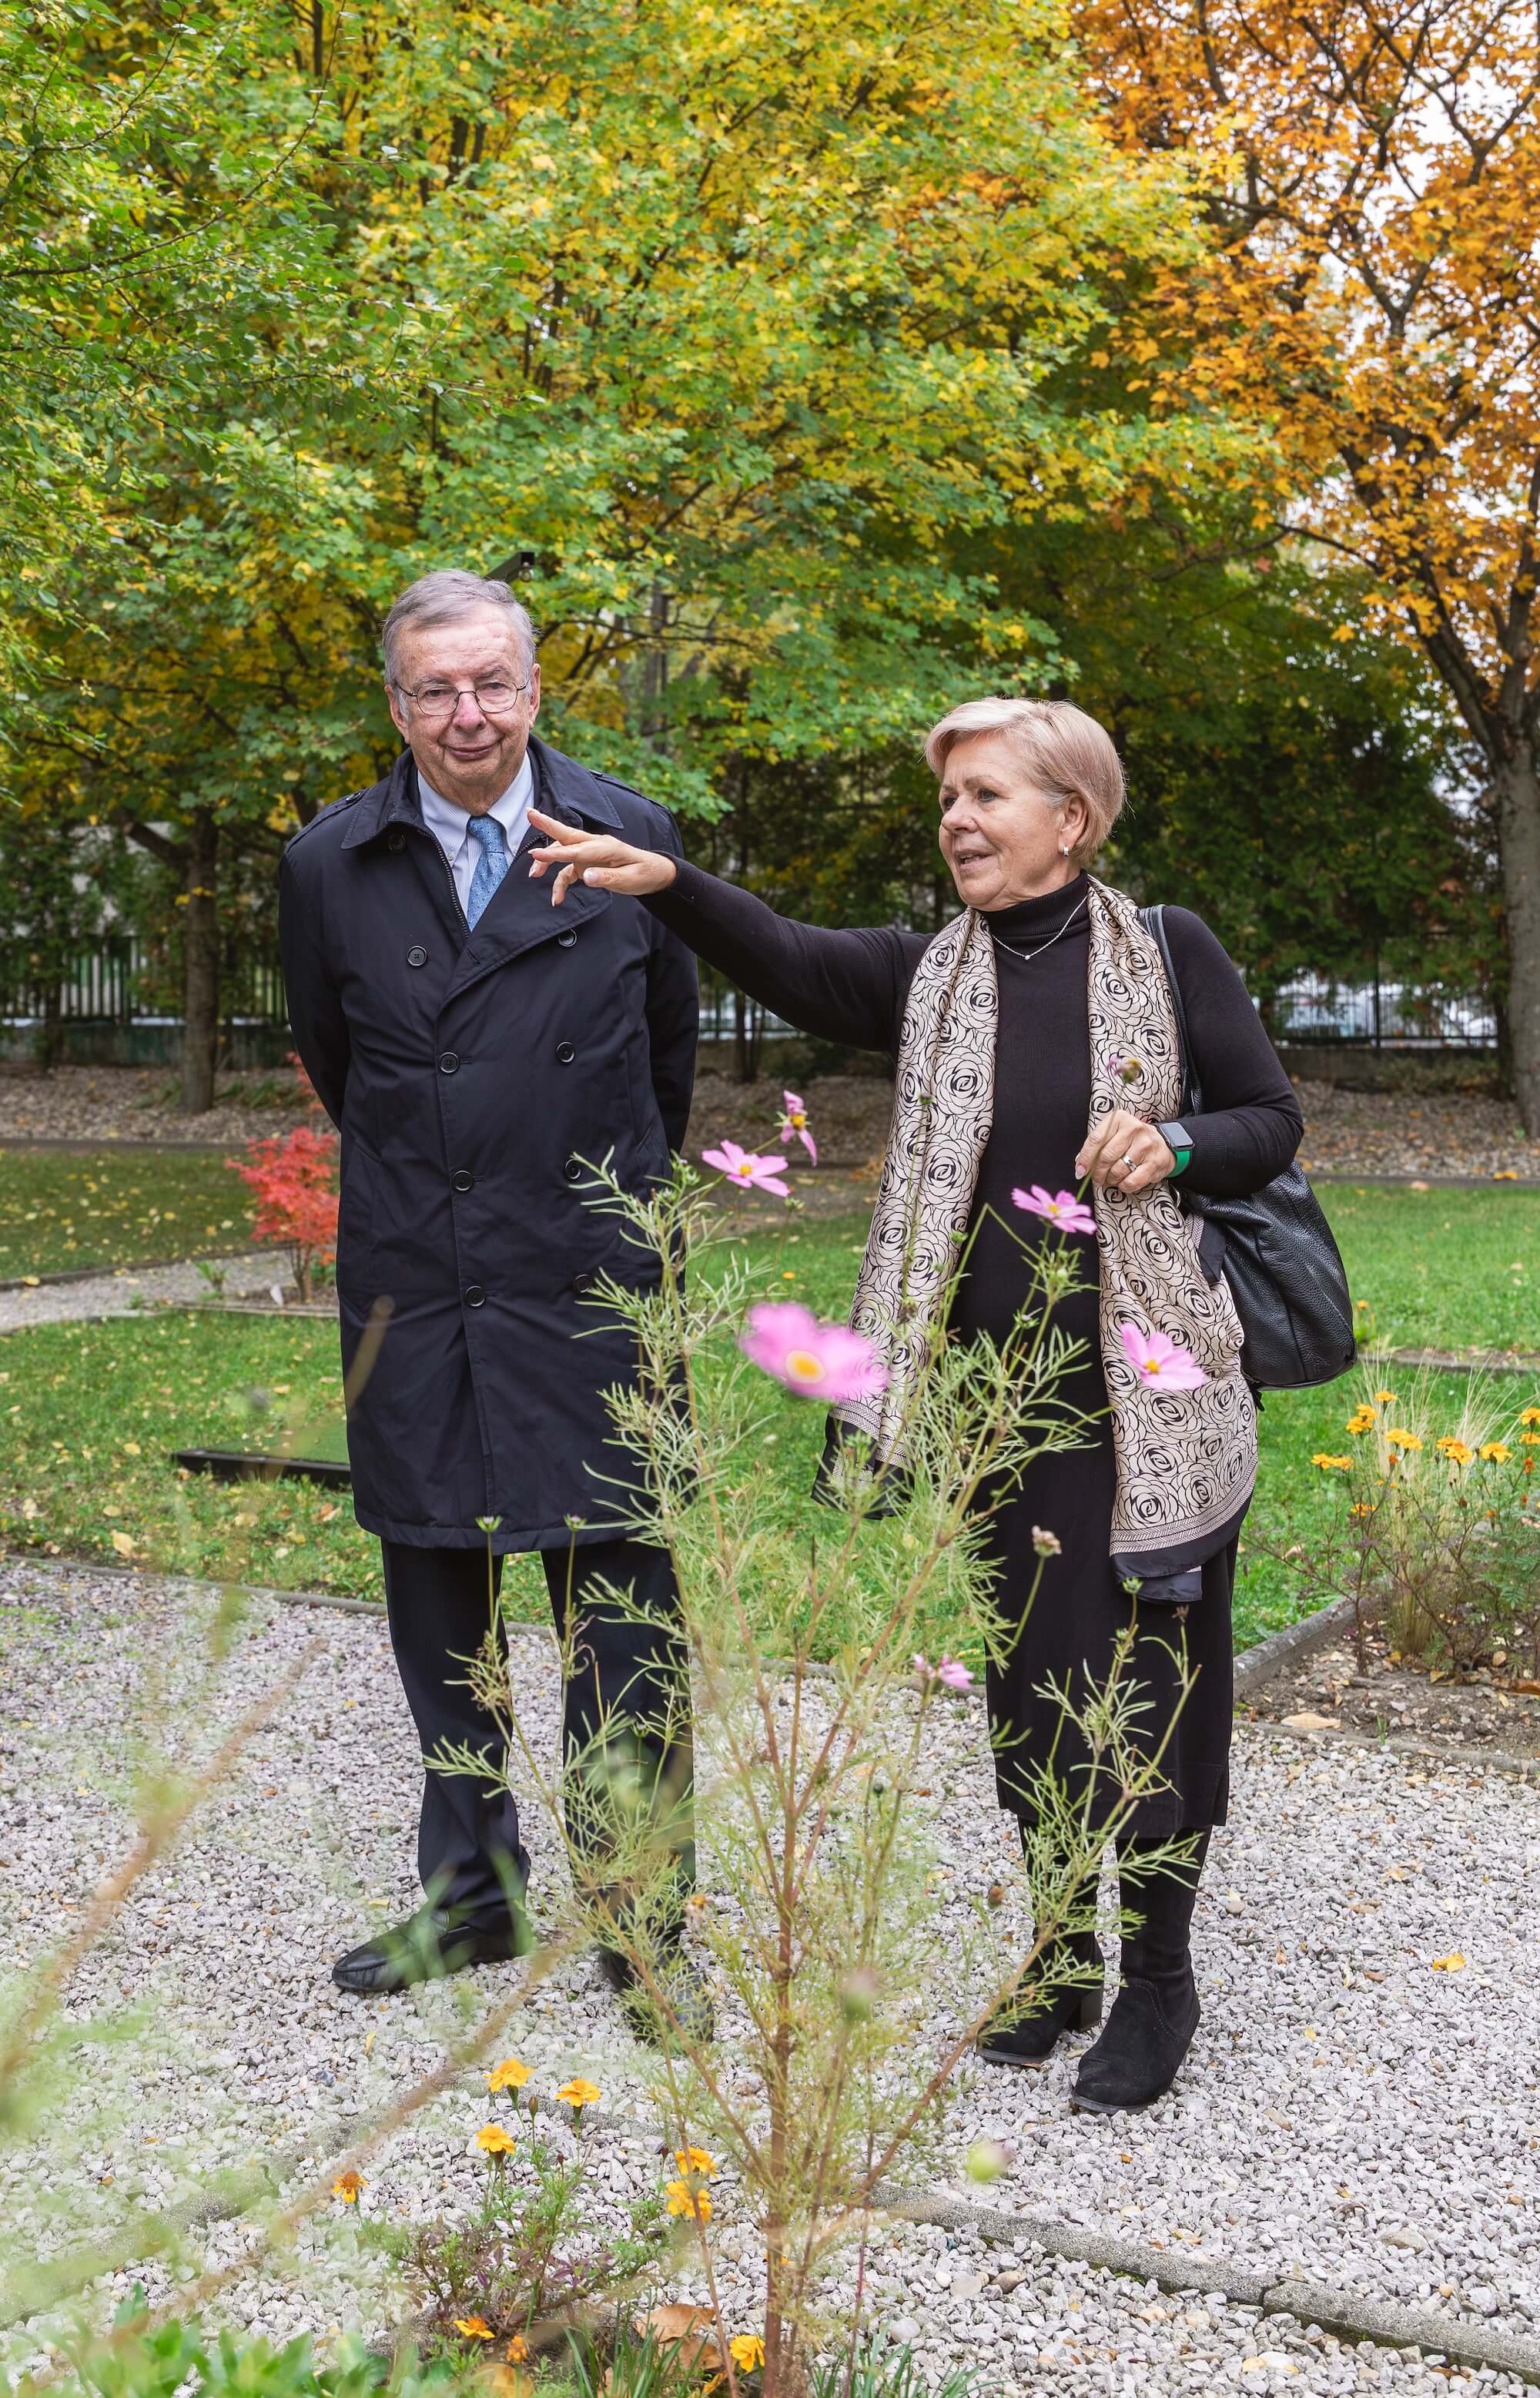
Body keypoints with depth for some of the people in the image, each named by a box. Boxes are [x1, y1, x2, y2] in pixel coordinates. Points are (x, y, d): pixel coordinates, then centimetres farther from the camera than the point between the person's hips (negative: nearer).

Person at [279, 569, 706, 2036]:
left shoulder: (631, 843, -2)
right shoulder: (331, 864, 0)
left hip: (586, 1284, -2)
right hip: (409, 1291, 3)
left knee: (619, 1610, -1)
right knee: (433, 1599, 12)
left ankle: (641, 1923, 12)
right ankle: (470, 1896, 28)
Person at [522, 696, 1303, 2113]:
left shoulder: (1169, 953, -3)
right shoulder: (933, 976, 4)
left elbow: (1272, 1120, 2)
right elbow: (789, 961, -14)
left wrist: (1174, 1147, -18)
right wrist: (665, 882, -30)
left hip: (1157, 1388, -3)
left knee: (1153, 1673, 3)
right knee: (1030, 1678, 12)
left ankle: (1160, 1978, 21)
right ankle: (1064, 1954, 31)